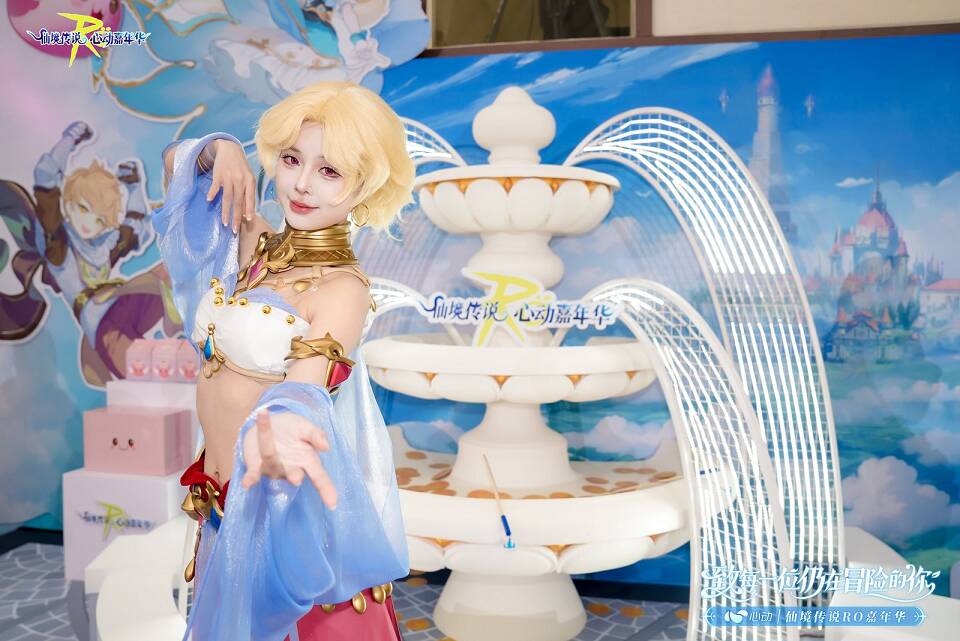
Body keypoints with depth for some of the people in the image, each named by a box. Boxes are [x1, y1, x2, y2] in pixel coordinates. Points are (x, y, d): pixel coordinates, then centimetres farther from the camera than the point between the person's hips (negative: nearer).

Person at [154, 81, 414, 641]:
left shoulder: (343, 287, -16)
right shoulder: (252, 244, 3)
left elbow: (302, 389, -31)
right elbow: (176, 161, 19)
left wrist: (275, 431, -53)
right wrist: (221, 149, -2)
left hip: (283, 512, -6)